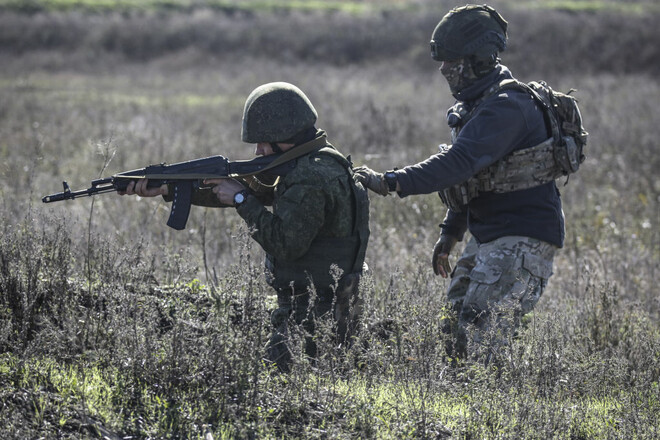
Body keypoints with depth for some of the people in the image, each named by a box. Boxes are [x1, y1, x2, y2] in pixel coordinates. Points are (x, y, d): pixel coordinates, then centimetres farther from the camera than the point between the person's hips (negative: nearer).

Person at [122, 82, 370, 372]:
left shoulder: (313, 178, -19)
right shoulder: (304, 165, 13)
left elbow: (285, 244, -24)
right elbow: (240, 189, 16)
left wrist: (242, 199, -13)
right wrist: (167, 188, 10)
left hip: (313, 321, -10)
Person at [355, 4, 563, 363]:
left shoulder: (507, 107, -19)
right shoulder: (477, 103, 14)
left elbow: (459, 162, -30)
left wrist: (390, 182, -33)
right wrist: (450, 232, 24)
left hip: (522, 241, -10)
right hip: (488, 237, 10)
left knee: (475, 343, -16)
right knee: (451, 331, 8)